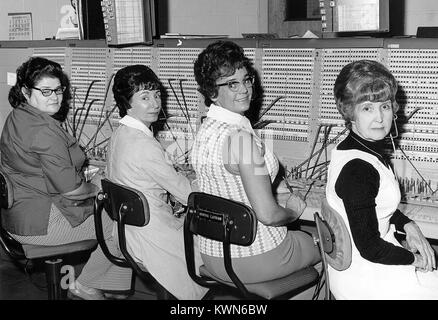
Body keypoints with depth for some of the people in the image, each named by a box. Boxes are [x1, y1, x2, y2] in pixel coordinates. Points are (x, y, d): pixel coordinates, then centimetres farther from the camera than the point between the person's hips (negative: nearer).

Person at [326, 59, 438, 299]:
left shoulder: (370, 148, 1)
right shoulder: (357, 170, -28)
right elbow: (370, 248, -24)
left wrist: (408, 225, 1)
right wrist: (415, 258, -10)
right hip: (363, 283, -9)